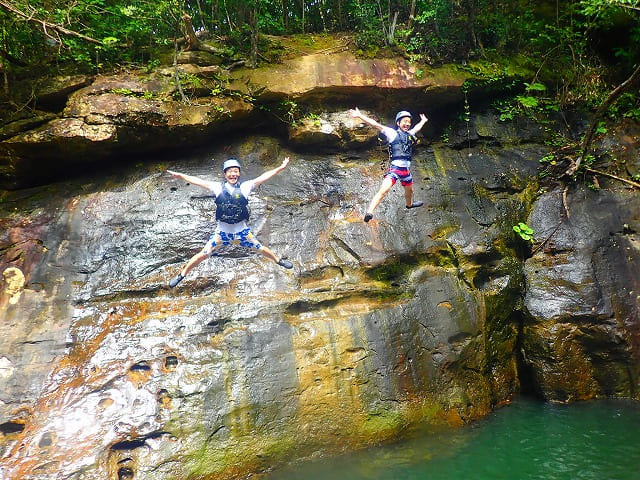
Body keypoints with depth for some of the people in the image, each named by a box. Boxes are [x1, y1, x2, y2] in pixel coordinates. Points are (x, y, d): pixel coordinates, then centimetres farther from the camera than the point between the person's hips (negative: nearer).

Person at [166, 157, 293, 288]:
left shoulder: (245, 186, -7)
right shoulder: (218, 187, -5)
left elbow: (263, 177, -9)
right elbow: (198, 181, -1)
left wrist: (280, 168, -12)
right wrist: (180, 175, -1)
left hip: (242, 231, 0)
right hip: (221, 232, 0)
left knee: (261, 248, 14)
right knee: (202, 255, -1)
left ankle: (278, 260, 43)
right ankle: (182, 274, 19)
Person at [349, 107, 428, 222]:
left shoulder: (409, 134, 16)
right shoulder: (393, 133, -2)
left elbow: (417, 128, 40)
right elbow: (376, 124, -9)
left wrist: (423, 121, 59)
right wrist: (360, 115, -15)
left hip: (406, 170, 7)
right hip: (395, 168, -7)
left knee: (409, 190, 27)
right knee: (384, 190, -22)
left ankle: (409, 204, 56)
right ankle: (369, 212, -29)